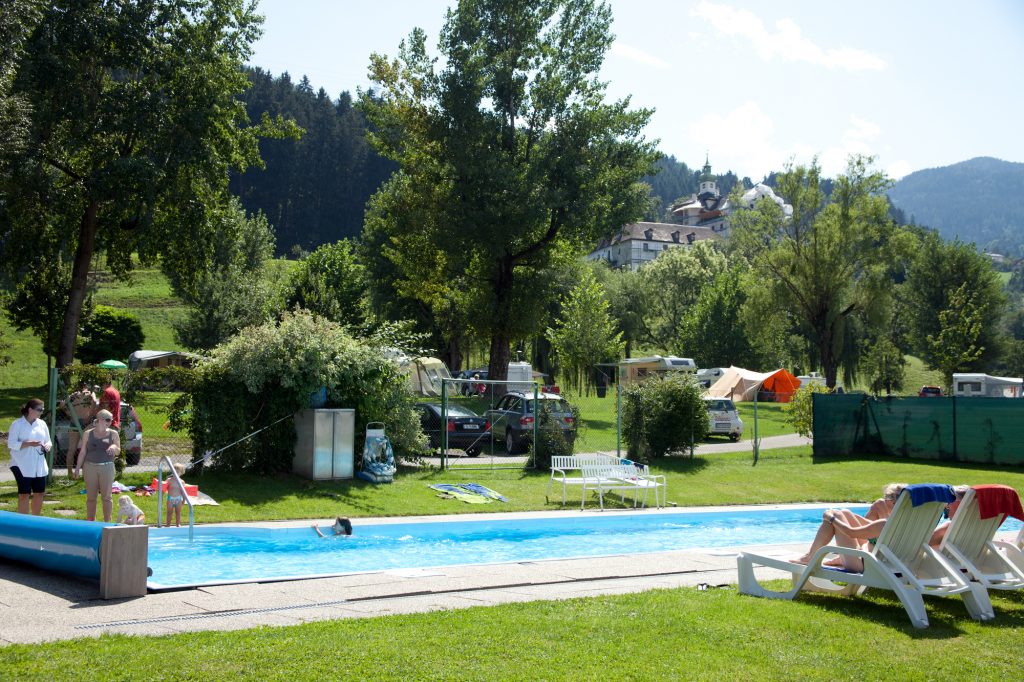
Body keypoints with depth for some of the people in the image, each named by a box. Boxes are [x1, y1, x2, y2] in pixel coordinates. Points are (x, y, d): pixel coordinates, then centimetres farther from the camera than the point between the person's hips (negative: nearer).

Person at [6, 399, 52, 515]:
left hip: (39, 466, 6)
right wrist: (29, 444, -24)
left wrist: (48, 445, -6)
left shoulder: (42, 424, 10)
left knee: (39, 493, 10)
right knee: (24, 494, -4)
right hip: (22, 466, -6)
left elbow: (48, 441, 18)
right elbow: (11, 444, -13)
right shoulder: (17, 424, -8)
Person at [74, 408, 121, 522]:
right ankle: (90, 521, 13)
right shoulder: (88, 434, 5)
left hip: (106, 467, 0)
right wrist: (78, 468, 2)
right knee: (91, 497, 5)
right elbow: (82, 452, 7)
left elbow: (118, 451, 6)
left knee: (107, 496, 0)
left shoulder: (113, 434, 5)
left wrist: (114, 447, -17)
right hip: (90, 467, 1)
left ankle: (107, 522, 6)